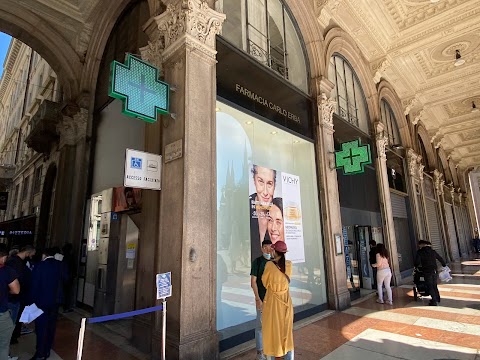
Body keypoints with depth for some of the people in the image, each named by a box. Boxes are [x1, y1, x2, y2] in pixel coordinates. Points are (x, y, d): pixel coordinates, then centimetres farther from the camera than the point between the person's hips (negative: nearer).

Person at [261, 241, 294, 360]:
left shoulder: (269, 264, -17)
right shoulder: (289, 264, -7)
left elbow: (264, 281, -3)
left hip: (272, 300, -3)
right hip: (286, 300, 4)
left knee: (271, 330, 12)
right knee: (287, 330, 17)